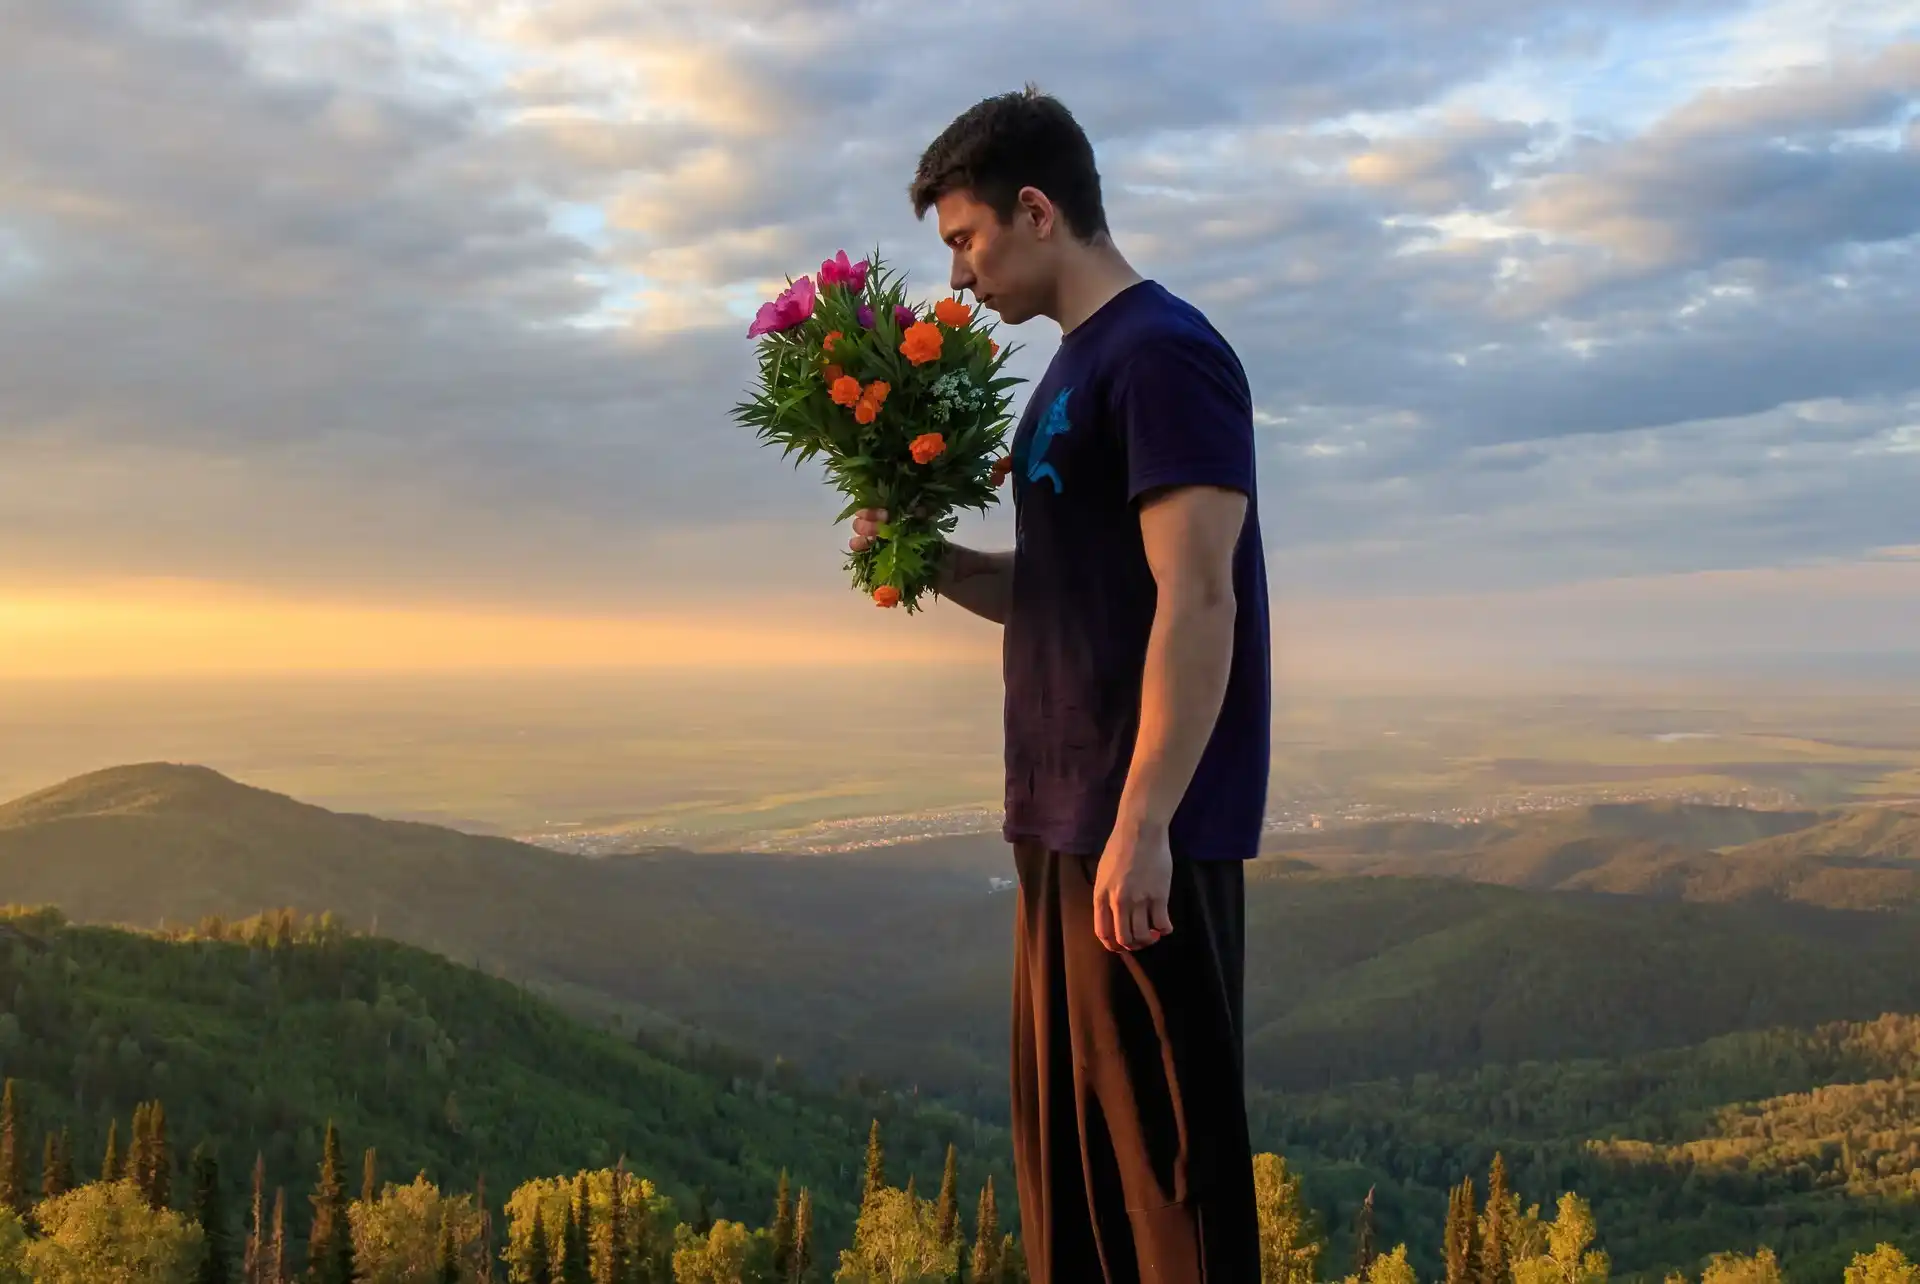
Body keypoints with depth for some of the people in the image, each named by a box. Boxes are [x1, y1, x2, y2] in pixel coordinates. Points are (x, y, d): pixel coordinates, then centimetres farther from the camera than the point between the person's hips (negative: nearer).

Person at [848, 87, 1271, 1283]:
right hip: (1063, 820, 9)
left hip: (1143, 833, -9)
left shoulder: (1163, 354, -11)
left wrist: (1142, 825, -23)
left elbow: (1196, 602, -19)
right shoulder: (1074, 368, 17)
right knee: (1063, 1138, 14)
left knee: (1162, 1142, -1)